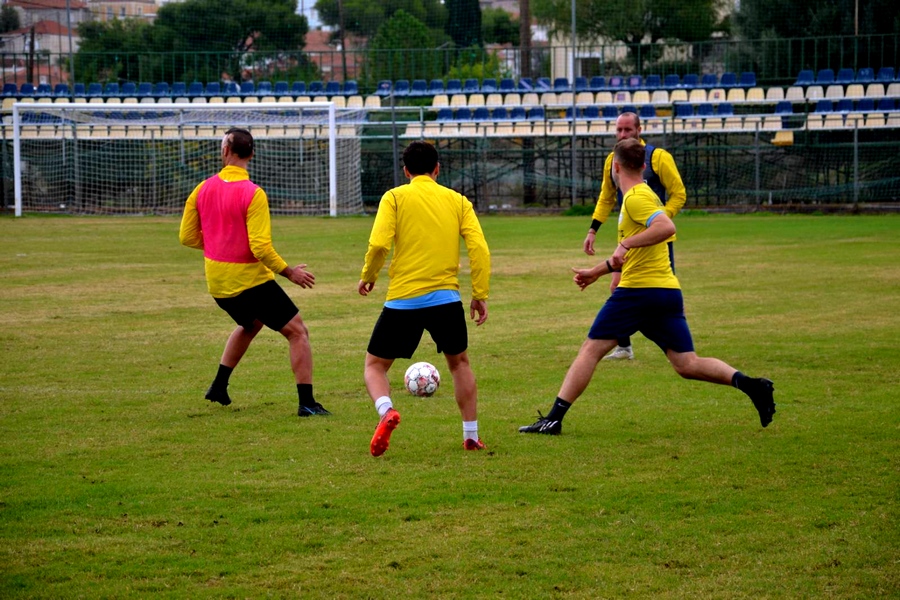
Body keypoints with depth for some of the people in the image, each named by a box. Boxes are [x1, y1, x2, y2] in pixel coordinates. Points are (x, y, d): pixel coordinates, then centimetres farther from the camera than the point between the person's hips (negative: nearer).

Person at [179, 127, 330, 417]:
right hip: (250, 280, -7)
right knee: (297, 331, 3)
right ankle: (306, 402, -5)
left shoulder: (202, 189, -1)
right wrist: (289, 273, -10)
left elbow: (187, 237, 6)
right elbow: (260, 247, -23)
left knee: (249, 324, 33)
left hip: (217, 283, 7)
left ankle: (219, 387, 33)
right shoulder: (253, 194, -19)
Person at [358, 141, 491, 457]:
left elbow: (378, 243, -11)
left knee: (375, 364, 12)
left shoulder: (395, 197, 1)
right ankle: (471, 436, 20)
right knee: (459, 363, 24)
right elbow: (479, 248, -1)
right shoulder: (458, 201, 8)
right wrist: (480, 295, 5)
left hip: (403, 300, -2)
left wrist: (367, 276, 6)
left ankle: (386, 411, -18)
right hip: (446, 299, 2)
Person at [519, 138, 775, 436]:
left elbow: (666, 227, -27)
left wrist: (626, 243, -24)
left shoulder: (636, 198, -8)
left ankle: (554, 418, 1)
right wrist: (597, 271, 36)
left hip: (638, 290, -8)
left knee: (590, 350, 0)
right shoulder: (642, 195, 22)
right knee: (688, 364, 4)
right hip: (668, 290, 9)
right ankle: (747, 384, -16)